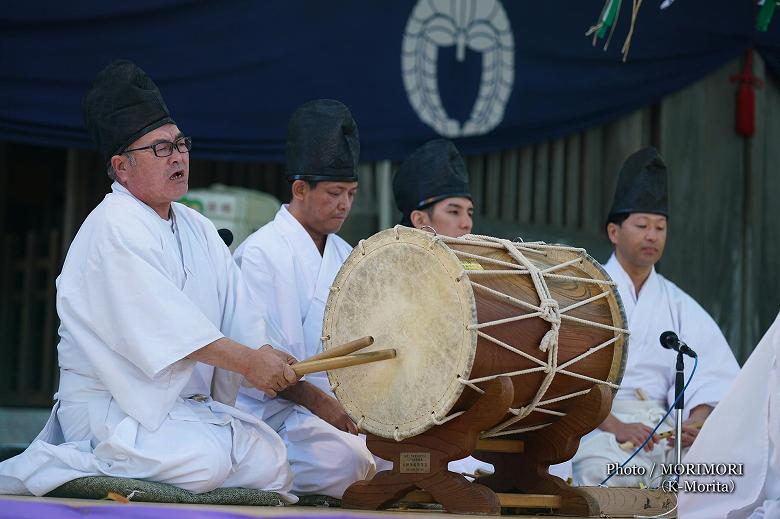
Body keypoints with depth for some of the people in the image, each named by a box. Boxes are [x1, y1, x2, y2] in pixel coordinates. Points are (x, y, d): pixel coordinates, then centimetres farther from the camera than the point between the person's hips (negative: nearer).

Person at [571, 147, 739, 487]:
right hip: (595, 425, -3)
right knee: (606, 466, -38)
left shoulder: (678, 304, 19)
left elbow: (712, 377, 5)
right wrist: (616, 427, -23)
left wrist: (696, 422, -18)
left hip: (662, 423, 3)